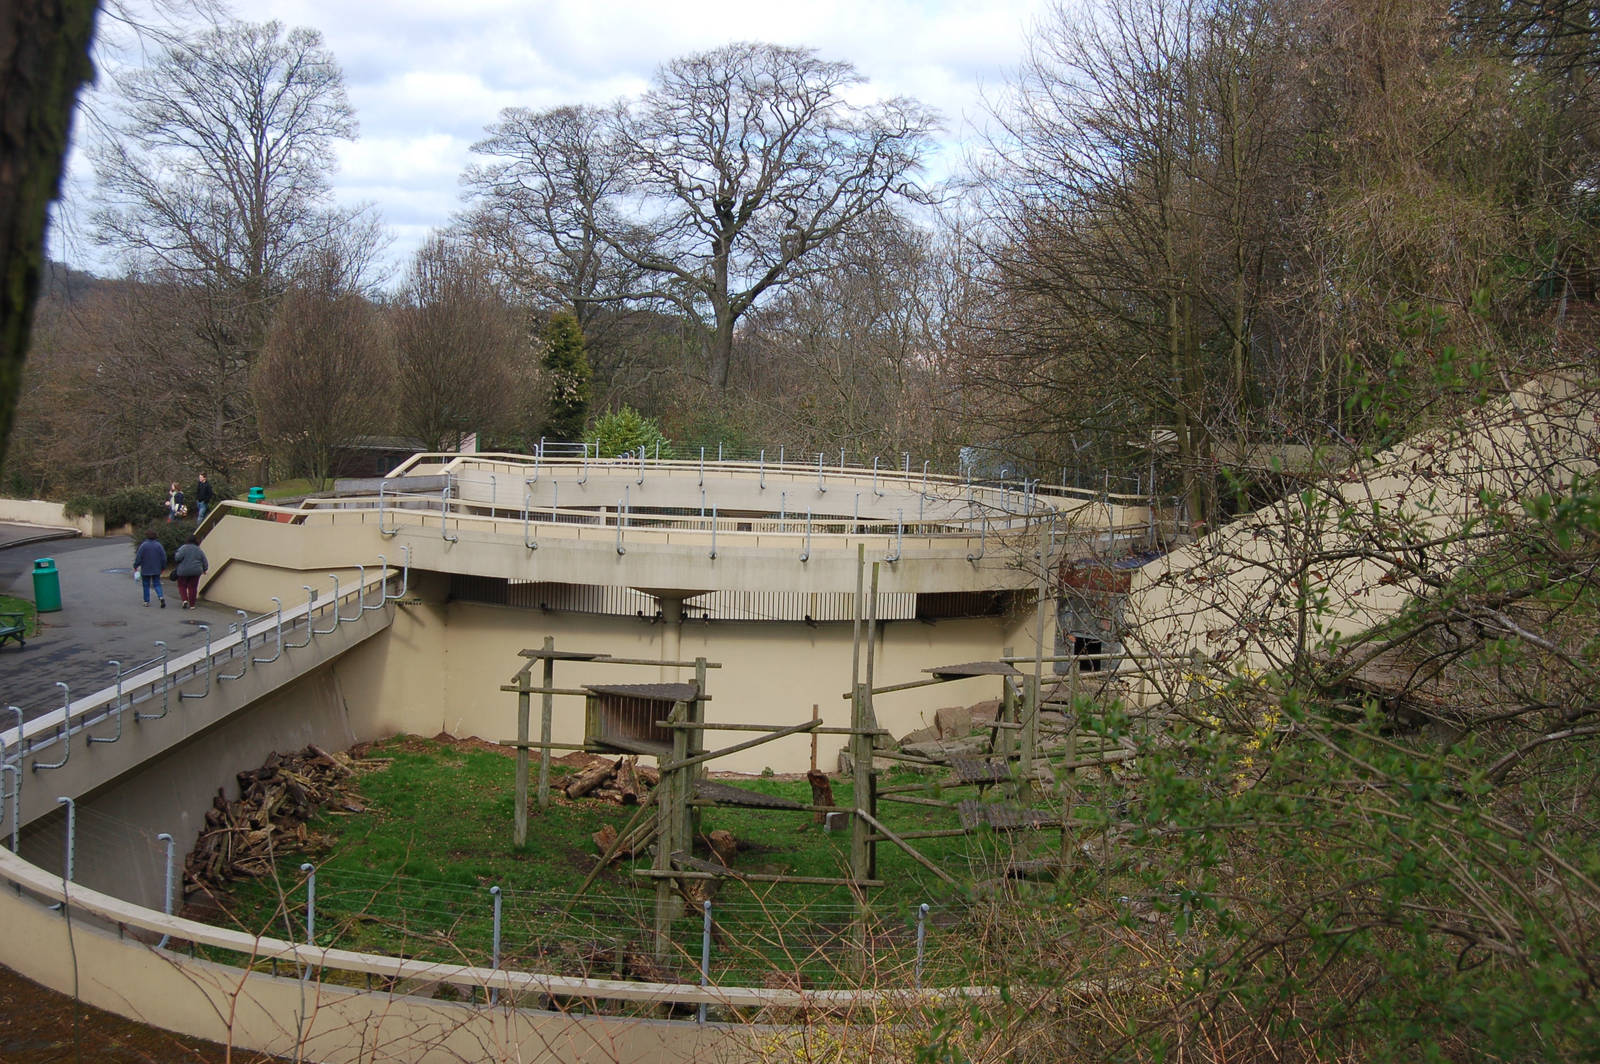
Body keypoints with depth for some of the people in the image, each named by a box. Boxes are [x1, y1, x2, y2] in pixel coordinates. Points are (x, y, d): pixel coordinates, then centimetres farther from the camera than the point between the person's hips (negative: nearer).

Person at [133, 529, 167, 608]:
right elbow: (164, 558, 0)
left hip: (145, 570, -2)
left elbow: (138, 557, -10)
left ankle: (146, 601, 12)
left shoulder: (143, 545, -11)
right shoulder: (158, 545, -3)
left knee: (146, 585, 10)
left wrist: (135, 566, 2)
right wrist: (163, 567, 12)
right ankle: (161, 597, -18)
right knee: (157, 584, 6)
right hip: (156, 570, 2)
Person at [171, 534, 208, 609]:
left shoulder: (184, 548, -7)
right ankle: (192, 605, 7)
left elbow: (178, 557, -19)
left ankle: (184, 600, -8)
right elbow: (205, 562, 7)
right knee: (193, 588, 8)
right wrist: (204, 570, 24)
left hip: (183, 571, -3)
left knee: (182, 586, 12)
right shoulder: (199, 550, 5)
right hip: (195, 572, 3)